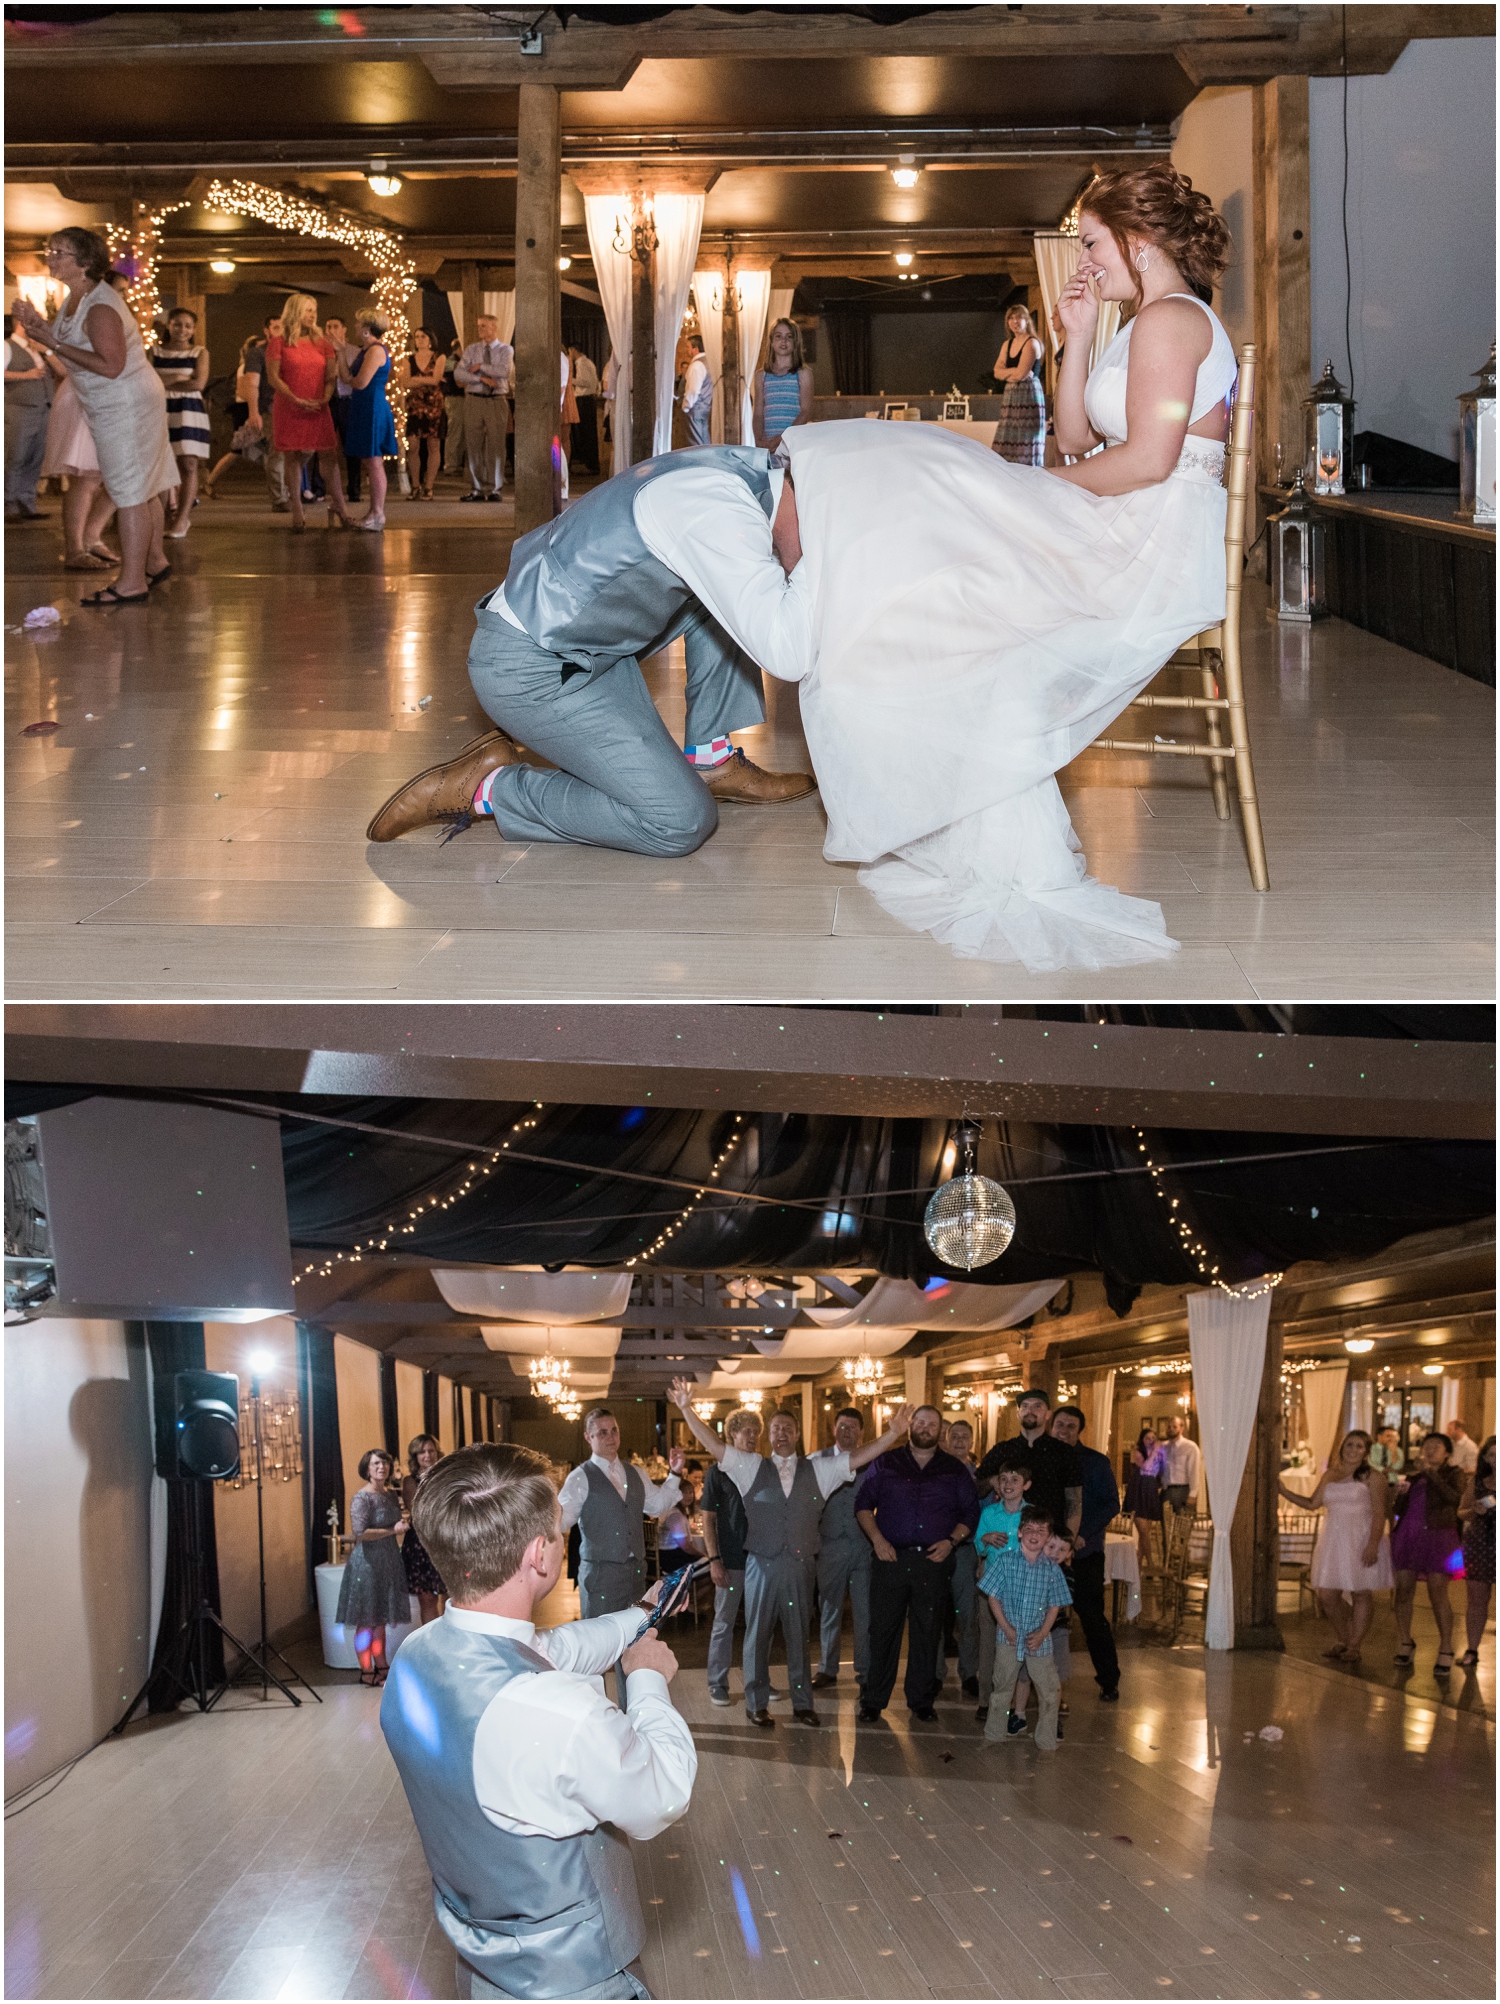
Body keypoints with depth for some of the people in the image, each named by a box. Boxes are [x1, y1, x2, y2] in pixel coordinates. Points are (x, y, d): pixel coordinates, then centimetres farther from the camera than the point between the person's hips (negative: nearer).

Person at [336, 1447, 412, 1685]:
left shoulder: (391, 1494, 10)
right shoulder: (362, 1498, -14)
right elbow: (359, 1533, -23)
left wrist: (405, 1518, 4)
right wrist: (392, 1530, -19)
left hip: (388, 1561, 8)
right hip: (368, 1563, -8)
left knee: (381, 1619, 15)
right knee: (367, 1620, -1)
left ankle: (381, 1666, 24)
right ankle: (366, 1672, 5)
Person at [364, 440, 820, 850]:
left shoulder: (739, 465, 3)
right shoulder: (718, 510, -26)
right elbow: (785, 654, -33)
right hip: (530, 671, -10)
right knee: (681, 822, -14)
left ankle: (710, 761, 16)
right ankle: (487, 790, -5)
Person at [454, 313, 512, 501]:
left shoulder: (506, 350, 4)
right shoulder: (472, 349, 9)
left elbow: (504, 371, -14)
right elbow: (458, 374, -1)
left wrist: (480, 367, -8)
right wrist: (481, 378, -12)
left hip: (497, 401, -2)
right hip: (474, 399, 2)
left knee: (496, 446, -2)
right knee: (473, 445, 1)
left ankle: (494, 489, 4)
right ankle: (476, 489, 6)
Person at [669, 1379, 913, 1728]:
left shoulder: (817, 1471, 9)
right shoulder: (752, 1467, 5)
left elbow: (857, 1458, 4)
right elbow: (714, 1445, -1)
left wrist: (893, 1435, -8)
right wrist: (687, 1409, -10)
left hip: (800, 1566, 1)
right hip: (762, 1565, -1)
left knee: (798, 1635, 9)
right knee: (758, 1634, 5)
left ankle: (802, 1703, 17)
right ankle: (756, 1703, 15)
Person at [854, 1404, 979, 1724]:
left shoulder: (954, 1471, 10)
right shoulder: (886, 1464, 9)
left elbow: (971, 1513, 11)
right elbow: (863, 1504, 8)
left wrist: (951, 1541, -5)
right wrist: (877, 1538, -6)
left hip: (934, 1559, 1)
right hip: (891, 1556, -1)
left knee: (927, 1633, 4)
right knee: (883, 1629, -1)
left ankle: (921, 1701, 14)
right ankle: (873, 1700, 5)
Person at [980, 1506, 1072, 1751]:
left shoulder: (1052, 1569, -1)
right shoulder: (1004, 1561, -4)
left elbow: (1055, 1605, 3)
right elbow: (993, 1597, -2)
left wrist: (1042, 1633, -9)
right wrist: (1006, 1627, -9)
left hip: (1038, 1640, 1)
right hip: (1009, 1637, -1)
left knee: (1049, 1691, 0)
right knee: (1002, 1689, 10)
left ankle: (1047, 1740, 11)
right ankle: (994, 1735, 23)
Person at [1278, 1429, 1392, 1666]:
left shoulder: (1372, 1477, -5)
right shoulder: (1329, 1476, 13)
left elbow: (1379, 1514, -10)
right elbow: (1313, 1503, 15)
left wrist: (1373, 1544, -19)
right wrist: (1284, 1491, 6)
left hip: (1361, 1540, -5)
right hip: (1333, 1541, 5)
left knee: (1361, 1594, 0)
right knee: (1326, 1595, 1)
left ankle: (1353, 1647, 8)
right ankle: (1341, 1641, 20)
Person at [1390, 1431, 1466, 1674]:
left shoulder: (1451, 1475, 5)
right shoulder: (1413, 1477, 18)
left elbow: (1454, 1497, -16)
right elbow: (1399, 1511, 19)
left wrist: (1431, 1472, -15)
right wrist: (1400, 1493, -1)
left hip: (1437, 1537, -5)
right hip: (1407, 1535, 5)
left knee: (1438, 1594, -8)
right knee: (1404, 1590, 3)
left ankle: (1445, 1651, -3)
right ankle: (1405, 1645, 15)